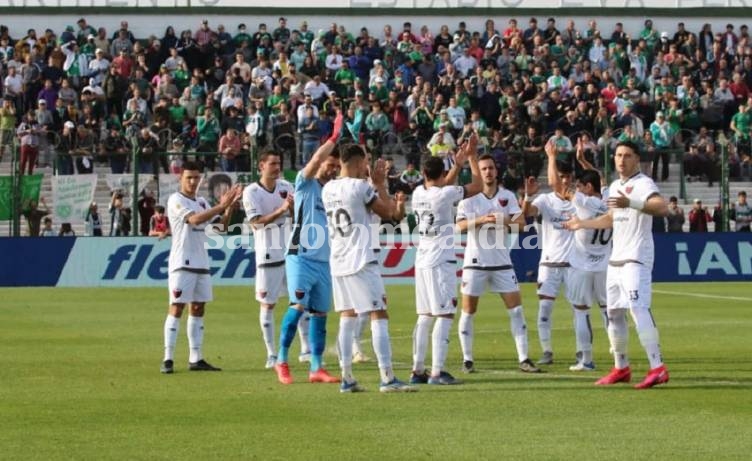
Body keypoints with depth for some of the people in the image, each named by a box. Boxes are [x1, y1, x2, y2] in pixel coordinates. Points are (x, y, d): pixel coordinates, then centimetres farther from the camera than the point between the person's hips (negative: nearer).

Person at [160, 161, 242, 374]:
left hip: (202, 264, 8)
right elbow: (195, 219, -23)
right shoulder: (176, 201, -7)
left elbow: (220, 227, 13)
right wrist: (221, 206, -24)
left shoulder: (202, 202, 16)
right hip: (182, 264, -8)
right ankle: (168, 359, -10)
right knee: (177, 308, -9)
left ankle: (196, 359, 10)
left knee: (198, 309, 7)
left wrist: (230, 206, -2)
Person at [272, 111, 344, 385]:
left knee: (320, 313, 6)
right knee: (298, 306, -16)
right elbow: (314, 162, -19)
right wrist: (333, 139, -24)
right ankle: (282, 361, -6)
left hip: (324, 261, 6)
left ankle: (316, 368, 10)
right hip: (301, 257, -6)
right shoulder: (306, 184, -2)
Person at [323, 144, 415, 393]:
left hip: (338, 261, 7)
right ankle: (387, 378, -12)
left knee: (347, 317, 12)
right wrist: (381, 183, 6)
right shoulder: (361, 187, -12)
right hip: (361, 261, -7)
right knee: (379, 316, -6)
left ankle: (347, 378, 8)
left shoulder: (328, 189, 9)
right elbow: (387, 212, -4)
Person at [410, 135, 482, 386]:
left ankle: (418, 370, 12)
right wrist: (472, 157, 3)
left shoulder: (418, 193, 7)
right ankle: (436, 372, -12)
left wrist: (458, 163, 28)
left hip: (422, 262, 7)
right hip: (441, 262, -7)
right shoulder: (444, 195, -13)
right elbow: (478, 186, -6)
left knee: (425, 316, 12)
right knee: (444, 316, -6)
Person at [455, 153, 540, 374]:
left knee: (516, 309, -3)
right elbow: (461, 225, -14)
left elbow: (521, 223, -2)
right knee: (468, 311, 1)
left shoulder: (507, 196, 6)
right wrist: (483, 220, -31)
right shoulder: (469, 197, -2)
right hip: (476, 261, -2)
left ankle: (524, 359, 0)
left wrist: (505, 220, -23)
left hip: (502, 261, 2)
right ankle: (467, 360, 10)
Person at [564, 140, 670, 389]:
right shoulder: (615, 187, 18)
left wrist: (631, 203, -39)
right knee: (614, 312, 11)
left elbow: (662, 207, -29)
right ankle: (621, 368, 21)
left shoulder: (643, 184, -10)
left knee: (638, 308, -21)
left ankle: (658, 368, -26)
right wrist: (582, 224, 40)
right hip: (616, 258, 9)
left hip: (636, 258, -9)